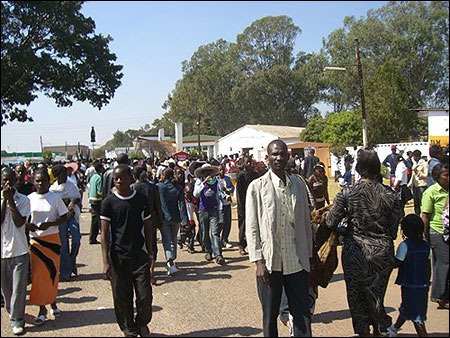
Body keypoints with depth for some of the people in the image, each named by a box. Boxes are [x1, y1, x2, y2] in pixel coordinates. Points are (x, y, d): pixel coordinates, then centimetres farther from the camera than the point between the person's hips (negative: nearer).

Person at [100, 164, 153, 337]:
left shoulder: (142, 200, 3)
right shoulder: (108, 203, -3)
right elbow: (105, 233, -3)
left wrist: (150, 253, 10)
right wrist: (106, 261, -8)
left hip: (140, 256, 1)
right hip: (118, 257, -1)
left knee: (145, 295, 0)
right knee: (122, 298, 7)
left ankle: (142, 323, 28)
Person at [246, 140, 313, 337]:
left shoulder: (299, 185, 6)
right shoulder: (257, 187, -5)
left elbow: (306, 222, 12)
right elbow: (251, 228, -6)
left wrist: (308, 255, 12)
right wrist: (258, 261, -11)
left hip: (297, 262, 3)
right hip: (269, 263, -3)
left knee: (303, 313, 8)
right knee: (270, 315, 12)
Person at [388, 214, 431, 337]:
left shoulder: (404, 245, -17)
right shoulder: (426, 245, 2)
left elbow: (396, 264, -12)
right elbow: (429, 268, 8)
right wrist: (426, 283, 19)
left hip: (409, 286, -7)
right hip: (423, 286, 7)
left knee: (416, 317, 1)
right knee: (405, 309, 24)